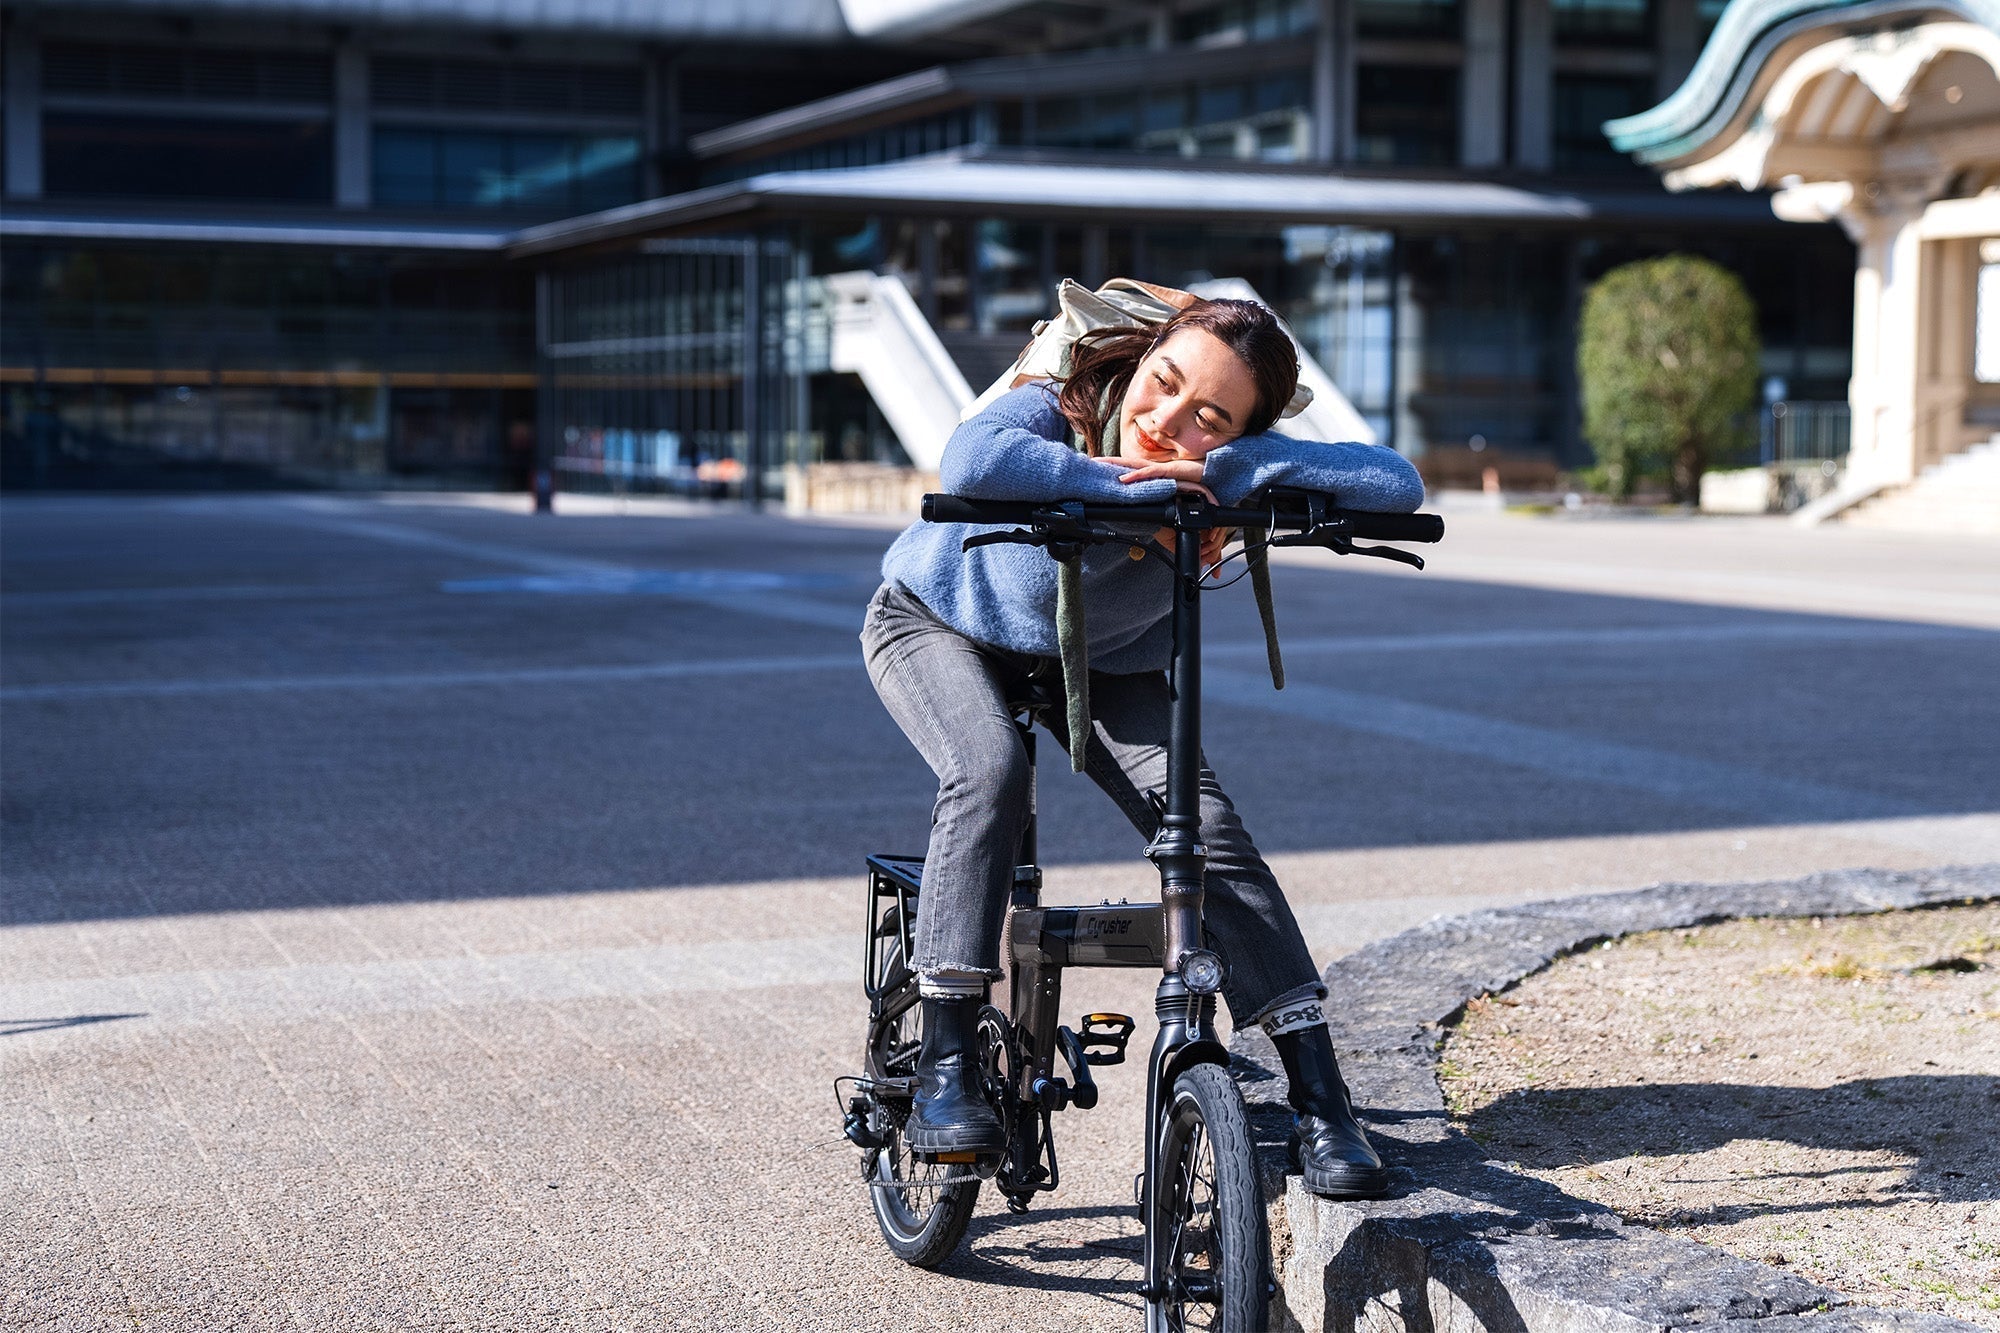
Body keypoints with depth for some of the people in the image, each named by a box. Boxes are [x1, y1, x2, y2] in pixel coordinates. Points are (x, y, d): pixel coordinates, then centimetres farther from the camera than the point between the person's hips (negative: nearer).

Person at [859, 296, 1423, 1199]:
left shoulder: (1235, 476, -27)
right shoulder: (1061, 410, -33)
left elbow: (1398, 484, -41)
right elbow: (973, 462, -57)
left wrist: (1223, 471, -47)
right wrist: (1139, 483, -50)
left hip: (1101, 665, 2)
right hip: (940, 624, -2)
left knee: (1201, 818, -19)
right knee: (990, 769, -34)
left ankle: (1321, 1107, -15)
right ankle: (944, 1070, -27)